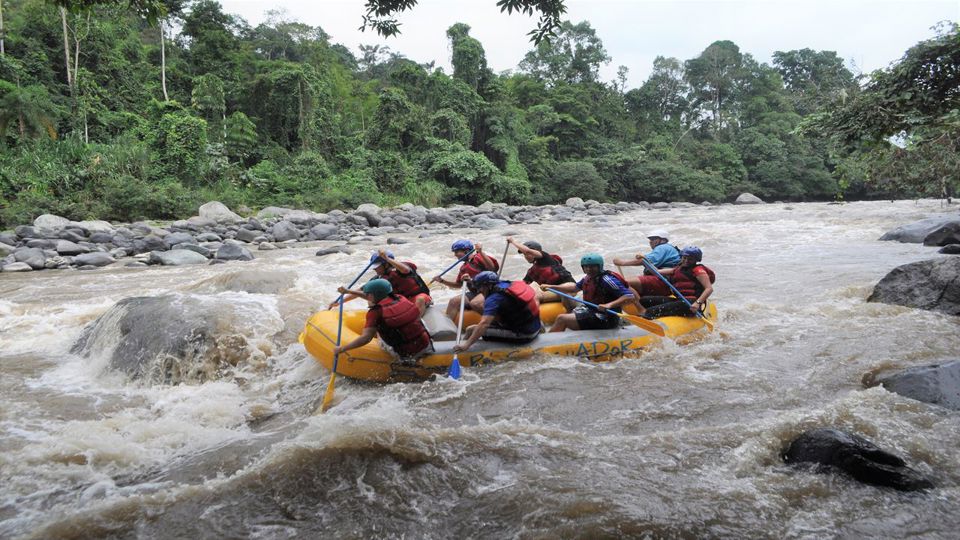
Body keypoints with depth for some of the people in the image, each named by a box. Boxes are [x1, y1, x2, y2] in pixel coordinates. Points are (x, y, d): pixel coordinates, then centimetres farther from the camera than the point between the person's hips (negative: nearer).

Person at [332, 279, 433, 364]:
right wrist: (349, 291, 29)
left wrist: (341, 349, -9)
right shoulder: (400, 299, 7)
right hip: (427, 346, 5)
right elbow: (377, 297, 22)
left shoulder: (376, 312, -11)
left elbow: (366, 338, -20)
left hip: (408, 355, -5)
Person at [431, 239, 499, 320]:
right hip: (474, 293, 8)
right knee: (454, 301, -12)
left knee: (474, 303, -36)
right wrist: (442, 281, 20)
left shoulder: (478, 258, -4)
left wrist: (481, 252, -26)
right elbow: (458, 284, 31)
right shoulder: (463, 267, 21)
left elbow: (493, 268, -21)